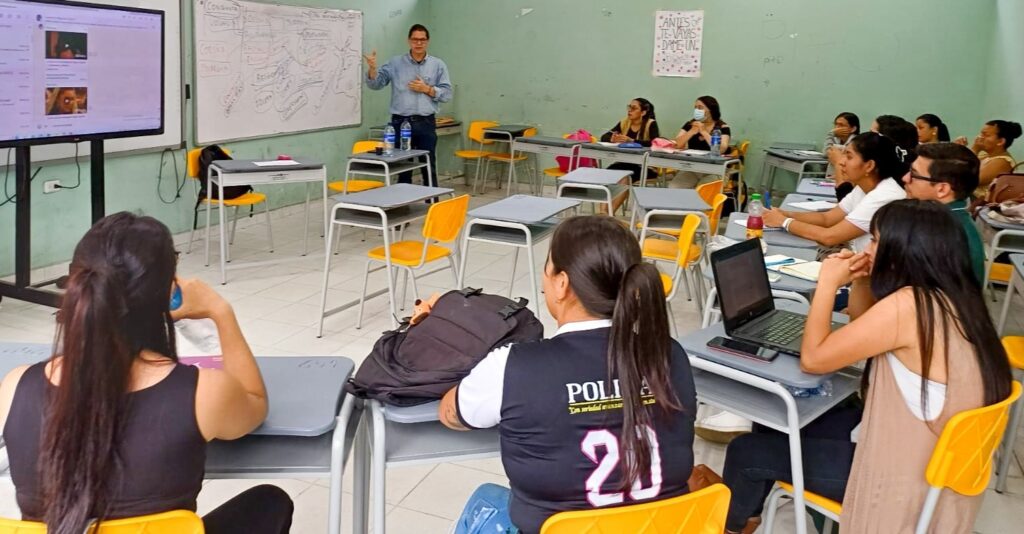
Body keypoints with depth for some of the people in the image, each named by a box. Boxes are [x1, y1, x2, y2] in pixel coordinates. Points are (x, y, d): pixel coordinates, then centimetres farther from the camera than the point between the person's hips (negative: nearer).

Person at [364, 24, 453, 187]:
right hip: (400, 122, 0)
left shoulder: (438, 65, 6)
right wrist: (372, 68, -19)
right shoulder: (395, 63, 5)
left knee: (429, 168, 4)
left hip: (426, 123, 0)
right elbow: (375, 84, -1)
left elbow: (446, 94, 3)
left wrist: (427, 89, -10)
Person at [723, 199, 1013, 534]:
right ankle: (745, 506, 38)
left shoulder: (909, 304, -27)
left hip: (902, 482, -9)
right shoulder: (949, 297, 1)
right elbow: (862, 334, 19)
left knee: (746, 452, 1)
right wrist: (861, 281, 2)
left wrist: (828, 282, -11)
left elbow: (813, 358, -20)